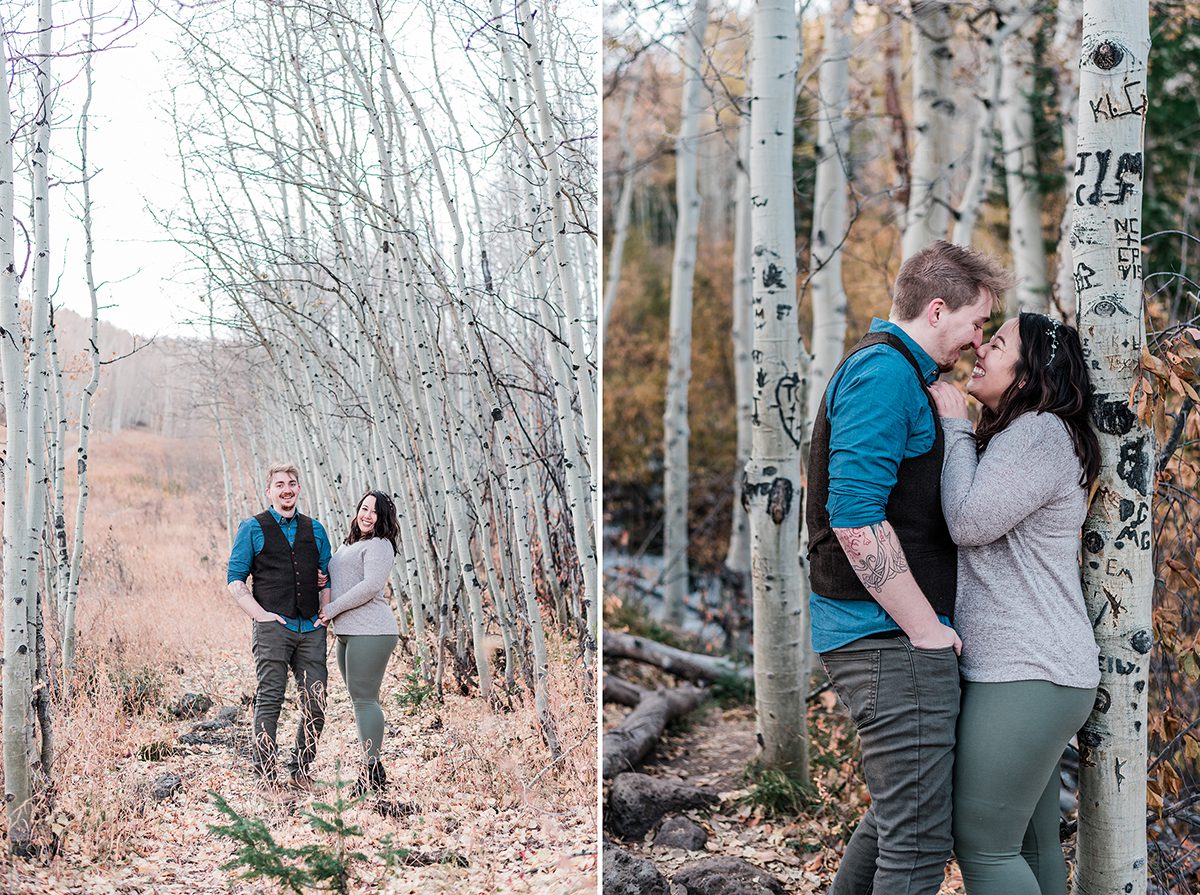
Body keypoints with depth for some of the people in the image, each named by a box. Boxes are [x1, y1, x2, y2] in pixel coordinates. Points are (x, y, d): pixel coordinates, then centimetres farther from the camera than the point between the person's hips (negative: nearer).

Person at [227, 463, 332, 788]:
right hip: (273, 627, -4)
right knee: (269, 701, -6)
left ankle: (300, 770, 15)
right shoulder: (253, 528, 6)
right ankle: (266, 775, -1)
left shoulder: (315, 529, 17)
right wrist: (261, 614, -8)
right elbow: (235, 579, 3)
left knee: (315, 704, 2)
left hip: (311, 628, 4)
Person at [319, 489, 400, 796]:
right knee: (360, 698, 11)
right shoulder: (348, 545, 24)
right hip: (348, 633, 10)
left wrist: (333, 609, -13)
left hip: (370, 632, -10)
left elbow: (371, 585, -18)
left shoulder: (378, 545, -7)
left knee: (364, 697, -11)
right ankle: (373, 768, 16)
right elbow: (336, 580, 35)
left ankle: (372, 769, -9)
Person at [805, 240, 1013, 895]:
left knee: (899, 815, 20)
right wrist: (926, 630, -18)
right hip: (890, 638, -11)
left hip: (882, 636, 11)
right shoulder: (884, 370, -13)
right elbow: (856, 519, -23)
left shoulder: (888, 368, 21)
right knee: (919, 841, -7)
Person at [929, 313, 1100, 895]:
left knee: (982, 844, -8)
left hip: (1026, 675, -11)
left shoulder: (1042, 433, -12)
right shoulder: (1009, 438, 21)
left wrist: (955, 427, -8)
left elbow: (970, 521, -19)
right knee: (1032, 845, 13)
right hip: (1035, 671, 11)